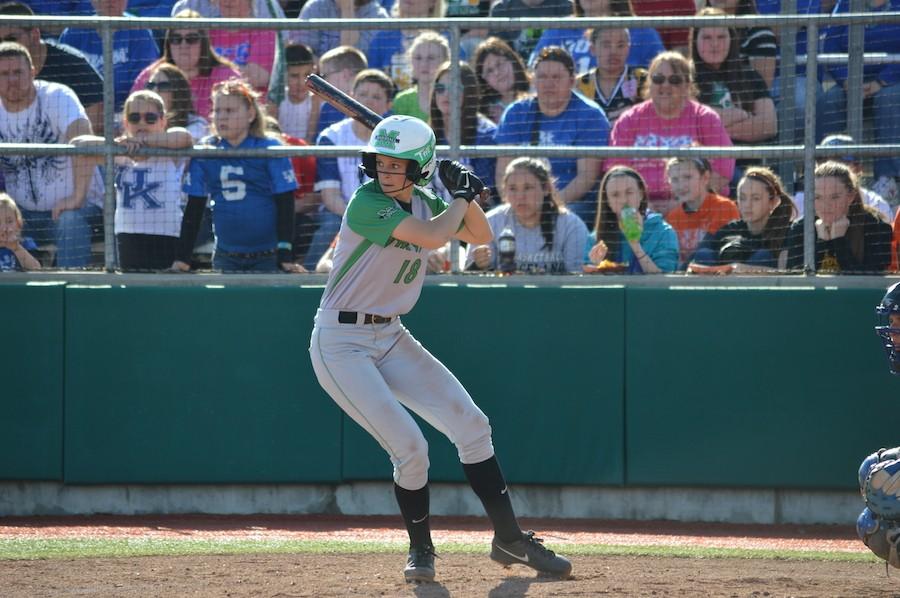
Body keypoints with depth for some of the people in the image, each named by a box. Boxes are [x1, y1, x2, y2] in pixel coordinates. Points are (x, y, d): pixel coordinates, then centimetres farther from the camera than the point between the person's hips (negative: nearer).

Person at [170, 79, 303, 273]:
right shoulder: (205, 153, 5)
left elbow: (285, 205, -5)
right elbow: (193, 209, 8)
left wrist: (286, 255, -12)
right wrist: (183, 257, 2)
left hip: (267, 257, -3)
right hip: (226, 257, 3)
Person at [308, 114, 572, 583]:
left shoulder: (422, 201, 5)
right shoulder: (367, 202, -19)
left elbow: (480, 236, 15)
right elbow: (431, 237, -30)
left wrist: (466, 195, -2)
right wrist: (461, 197, -13)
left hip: (390, 338, 8)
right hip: (341, 344, -8)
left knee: (470, 423, 0)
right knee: (408, 446, -16)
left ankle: (509, 540, 11)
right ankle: (421, 551, 8)